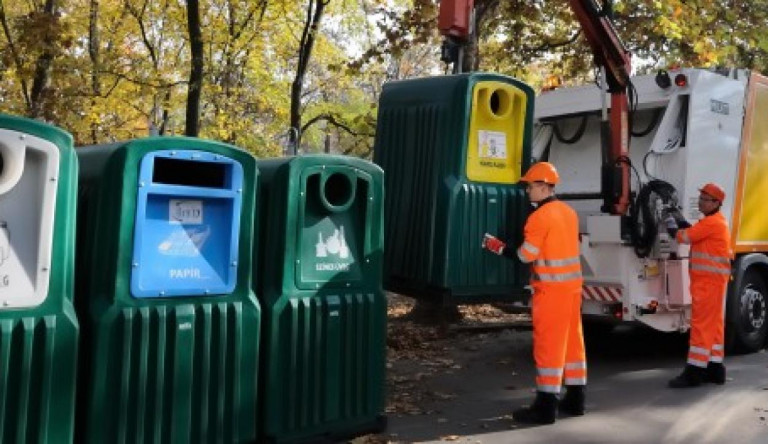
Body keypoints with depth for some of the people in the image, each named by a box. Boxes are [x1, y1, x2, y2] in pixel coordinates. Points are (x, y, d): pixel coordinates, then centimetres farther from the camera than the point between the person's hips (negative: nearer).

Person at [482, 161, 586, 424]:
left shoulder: (540, 216, -15)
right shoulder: (568, 212, 11)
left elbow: (526, 255, -14)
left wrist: (498, 247, -3)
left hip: (551, 288, -9)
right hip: (572, 284, 9)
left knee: (548, 345, -5)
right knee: (572, 340, 13)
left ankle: (546, 407, -2)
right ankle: (574, 400, 21)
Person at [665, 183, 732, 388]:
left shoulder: (712, 222, -15)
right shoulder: (715, 221, 19)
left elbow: (684, 237, -15)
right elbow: (693, 233, 19)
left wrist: (671, 225, 2)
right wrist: (680, 220, 7)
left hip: (708, 281, -10)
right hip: (710, 280, 10)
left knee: (701, 325, -10)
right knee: (713, 325, 12)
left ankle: (694, 372, -9)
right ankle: (714, 369, 17)